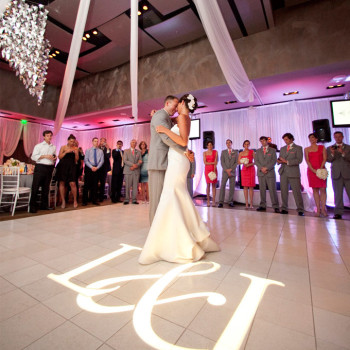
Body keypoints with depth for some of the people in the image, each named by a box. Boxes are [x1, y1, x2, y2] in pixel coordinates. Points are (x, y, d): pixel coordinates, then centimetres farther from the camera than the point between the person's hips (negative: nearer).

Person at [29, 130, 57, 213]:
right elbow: (33, 157, -3)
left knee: (46, 187, 9)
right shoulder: (38, 146, 5)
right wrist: (45, 156, -13)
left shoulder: (53, 147, 17)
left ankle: (44, 205, 17)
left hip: (50, 168, 4)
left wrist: (55, 158, 2)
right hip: (40, 167, -4)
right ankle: (32, 206, 2)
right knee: (35, 187, -5)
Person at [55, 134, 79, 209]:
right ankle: (63, 201, 10)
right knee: (62, 183, 1)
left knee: (73, 183, -9)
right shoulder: (63, 147, 6)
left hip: (72, 167, 0)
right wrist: (66, 152, -13)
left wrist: (76, 153, -10)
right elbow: (59, 157, -1)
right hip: (63, 166, 0)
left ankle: (75, 200, 6)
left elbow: (77, 159, 7)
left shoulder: (76, 148, 8)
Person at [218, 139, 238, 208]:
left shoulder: (236, 152, 10)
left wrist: (231, 169, -11)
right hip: (225, 172, 0)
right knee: (222, 186, -8)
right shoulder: (223, 152, 11)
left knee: (232, 187, 1)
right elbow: (222, 162, 2)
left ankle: (230, 202, 8)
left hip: (233, 172, 1)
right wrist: (226, 170, -10)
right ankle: (221, 202, -7)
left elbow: (236, 162, 3)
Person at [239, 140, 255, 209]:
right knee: (245, 186, 0)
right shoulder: (241, 153, 10)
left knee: (251, 187, -4)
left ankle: (251, 204, 1)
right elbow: (239, 162, 3)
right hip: (244, 170, 2)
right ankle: (246, 204, 5)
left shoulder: (252, 152, 2)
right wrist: (243, 162, -16)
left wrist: (249, 164, -16)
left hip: (251, 169, -2)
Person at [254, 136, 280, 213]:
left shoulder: (272, 150, 10)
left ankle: (276, 207, -2)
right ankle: (262, 206, 7)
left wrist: (266, 168, -13)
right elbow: (256, 161, 7)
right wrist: (261, 168, -9)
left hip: (270, 172, -2)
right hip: (261, 173, 2)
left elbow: (274, 161, 0)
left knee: (272, 189, -6)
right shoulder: (258, 151, 16)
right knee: (262, 190, 3)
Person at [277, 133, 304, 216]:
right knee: (284, 191, 4)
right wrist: (279, 161, -5)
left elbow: (299, 160, -8)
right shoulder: (282, 148, 19)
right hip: (283, 172, 4)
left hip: (293, 173, -4)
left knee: (297, 192, -4)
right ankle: (284, 209, 11)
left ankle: (300, 210, 3)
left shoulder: (298, 148, 4)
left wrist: (287, 161, -16)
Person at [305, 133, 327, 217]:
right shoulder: (306, 149, 11)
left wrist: (320, 169, -13)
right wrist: (313, 170, -11)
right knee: (315, 190, 0)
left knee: (323, 189, -6)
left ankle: (323, 209, -2)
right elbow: (307, 161, 2)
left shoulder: (322, 147, 10)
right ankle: (318, 210, 2)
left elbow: (325, 159, 1)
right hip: (311, 171, 1)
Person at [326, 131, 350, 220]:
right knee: (338, 194, -1)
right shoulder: (330, 148, 13)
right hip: (336, 174, 0)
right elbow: (328, 160, 3)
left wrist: (343, 153, -16)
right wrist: (332, 154, -16)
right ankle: (338, 213, 2)